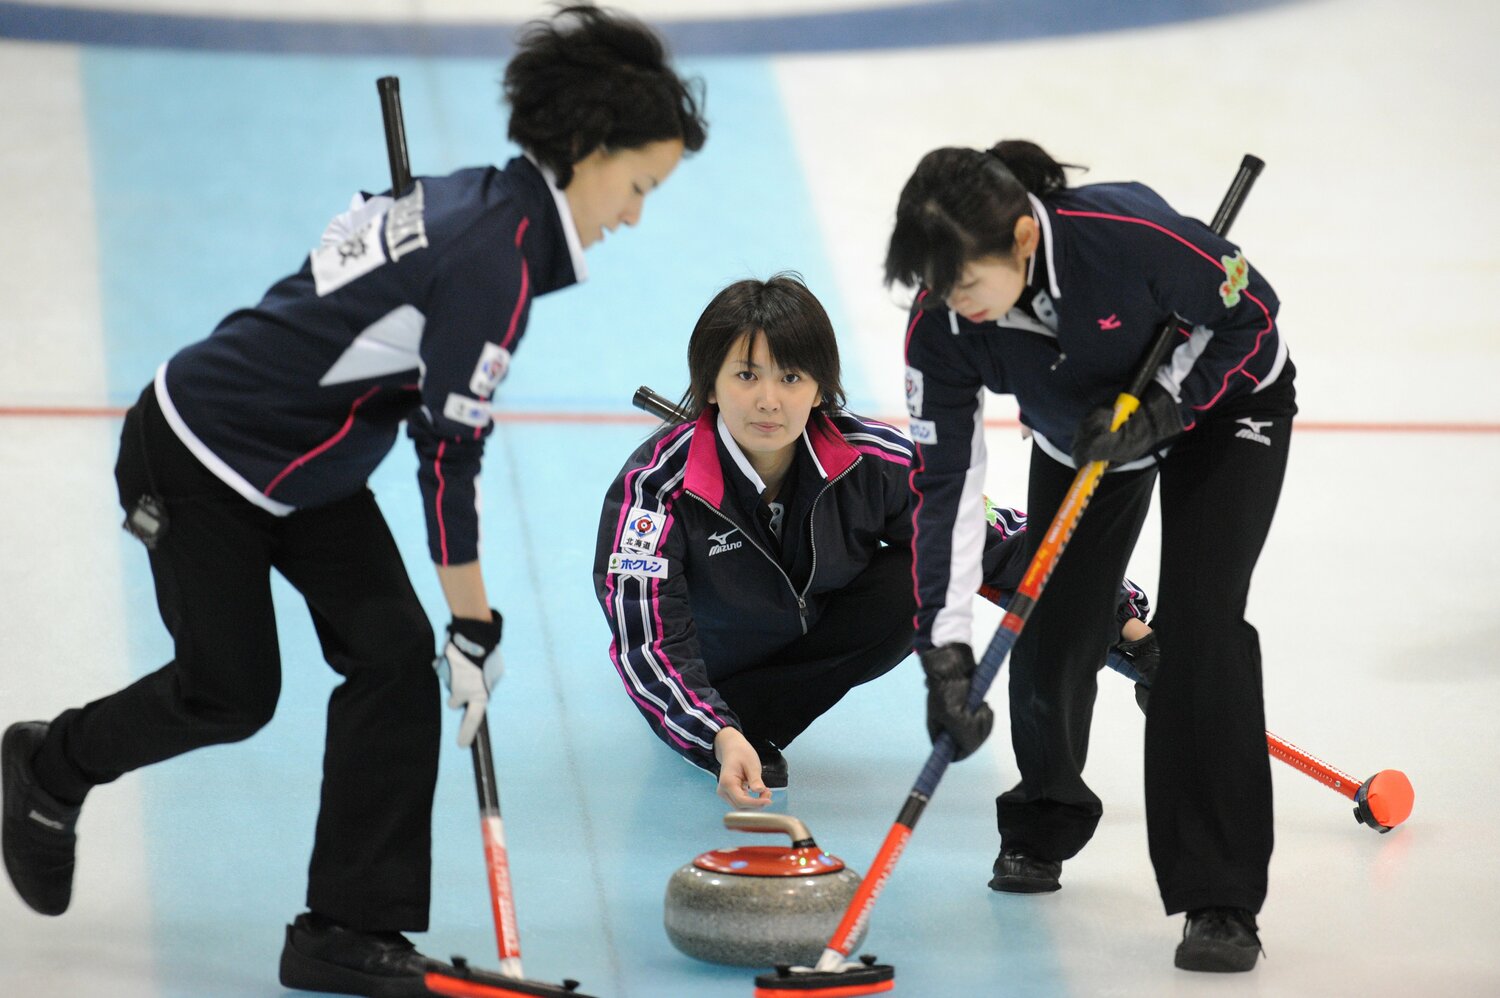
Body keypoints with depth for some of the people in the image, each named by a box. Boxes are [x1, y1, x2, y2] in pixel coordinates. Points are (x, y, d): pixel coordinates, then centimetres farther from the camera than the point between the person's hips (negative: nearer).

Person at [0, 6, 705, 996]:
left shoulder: (479, 203, 0)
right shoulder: (499, 256, -27)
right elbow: (449, 454, -24)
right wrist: (476, 624, -16)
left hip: (307, 468, 9)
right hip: (199, 461, -9)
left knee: (394, 659, 0)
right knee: (231, 692, 7)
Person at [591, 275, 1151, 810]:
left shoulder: (872, 462, -22)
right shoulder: (655, 484, -30)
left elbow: (993, 537, -12)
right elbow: (647, 640, -36)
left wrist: (1115, 608, -17)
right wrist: (720, 739, -52)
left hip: (814, 637, 3)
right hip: (704, 665, -3)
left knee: (924, 577, -24)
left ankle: (757, 718, -12)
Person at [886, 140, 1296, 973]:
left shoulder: (1128, 236, -41)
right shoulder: (940, 325, -27)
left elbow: (1250, 313, -23)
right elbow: (945, 479, -23)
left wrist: (1159, 407, -32)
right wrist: (945, 646, -29)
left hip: (1219, 405, -4)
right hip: (1080, 435, 4)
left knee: (1198, 623, -18)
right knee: (1051, 622, -4)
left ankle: (1220, 900, -16)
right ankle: (1042, 828, 28)